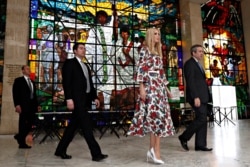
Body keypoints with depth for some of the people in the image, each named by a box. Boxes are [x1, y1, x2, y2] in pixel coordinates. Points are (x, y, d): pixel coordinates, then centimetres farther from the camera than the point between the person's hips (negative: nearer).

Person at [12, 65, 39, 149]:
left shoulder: (32, 82, 21)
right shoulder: (18, 80, 3)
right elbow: (15, 93, -6)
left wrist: (37, 105, 13)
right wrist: (17, 105, -16)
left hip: (32, 106, 6)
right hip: (24, 106, -6)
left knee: (30, 124, 5)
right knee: (23, 124, -1)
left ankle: (19, 137, 26)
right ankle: (22, 143, 8)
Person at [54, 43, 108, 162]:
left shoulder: (85, 66, 23)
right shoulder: (69, 63, -1)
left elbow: (90, 83, 21)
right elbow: (66, 82, -11)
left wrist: (94, 97, 11)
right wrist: (69, 99, -19)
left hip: (85, 99, 8)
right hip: (77, 99, -8)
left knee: (73, 125, 11)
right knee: (86, 126, -9)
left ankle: (60, 150, 24)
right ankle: (96, 153, -5)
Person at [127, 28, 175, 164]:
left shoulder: (158, 52, 22)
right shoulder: (145, 50, -1)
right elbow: (141, 69, -9)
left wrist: (166, 88, 18)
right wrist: (141, 87, -18)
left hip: (159, 87, 8)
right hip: (150, 86, -8)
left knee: (160, 116, 3)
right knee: (155, 115, -13)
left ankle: (153, 150, 10)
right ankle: (155, 150, -3)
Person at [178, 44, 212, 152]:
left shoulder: (197, 64, 22)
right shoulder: (189, 63, -7)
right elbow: (190, 82, -17)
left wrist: (202, 97, 12)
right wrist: (195, 97, -23)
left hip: (202, 97, 10)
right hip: (197, 97, -10)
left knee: (202, 120, 7)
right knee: (201, 118, -11)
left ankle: (200, 145, 13)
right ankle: (184, 137, 3)